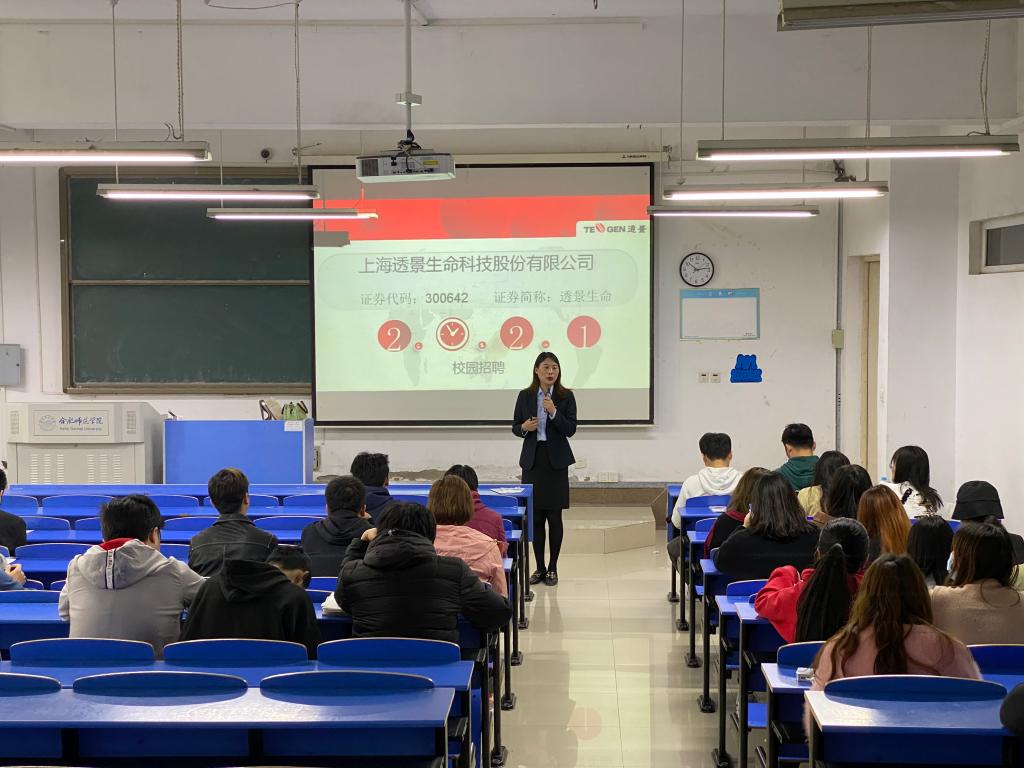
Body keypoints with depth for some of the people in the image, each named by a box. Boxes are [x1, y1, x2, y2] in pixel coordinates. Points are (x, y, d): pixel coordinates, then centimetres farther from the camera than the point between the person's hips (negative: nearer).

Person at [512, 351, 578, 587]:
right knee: (535, 516, 5)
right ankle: (540, 567, 14)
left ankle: (552, 568, 10)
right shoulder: (525, 396, 3)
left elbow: (571, 430, -7)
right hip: (532, 460, 2)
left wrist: (554, 412, -20)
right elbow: (515, 427, 8)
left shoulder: (566, 397, -2)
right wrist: (524, 427, -13)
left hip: (556, 461, -2)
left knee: (554, 516, 1)